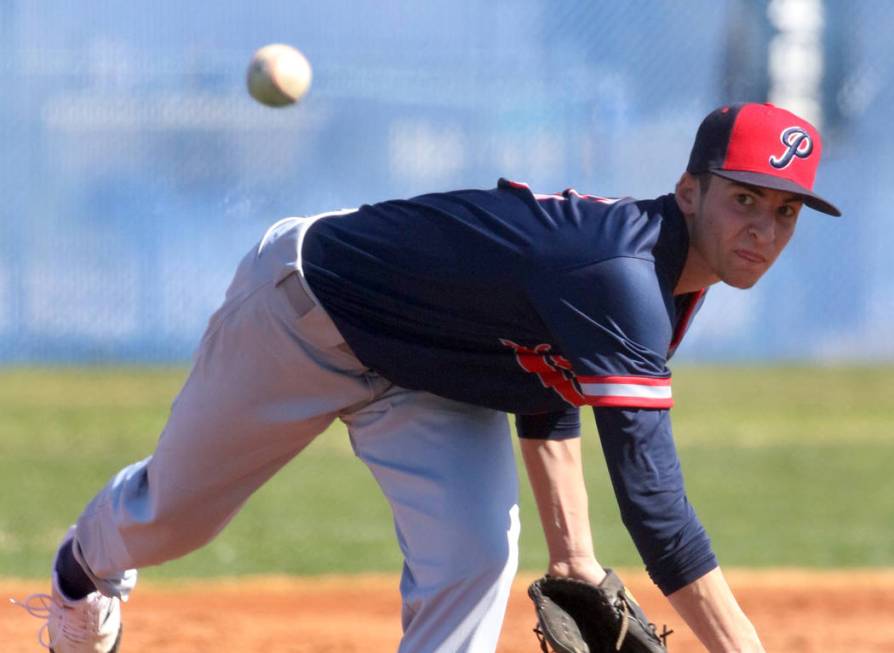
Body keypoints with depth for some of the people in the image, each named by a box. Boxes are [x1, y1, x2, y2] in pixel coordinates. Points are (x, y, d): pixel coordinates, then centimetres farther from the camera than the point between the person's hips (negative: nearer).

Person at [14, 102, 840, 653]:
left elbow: (549, 373, 6)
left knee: (476, 558, -15)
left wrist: (575, 560, 2)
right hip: (301, 310, -7)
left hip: (425, 374, 7)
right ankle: (84, 572, 54)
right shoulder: (621, 277, -41)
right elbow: (650, 496, -46)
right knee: (172, 513, 17)